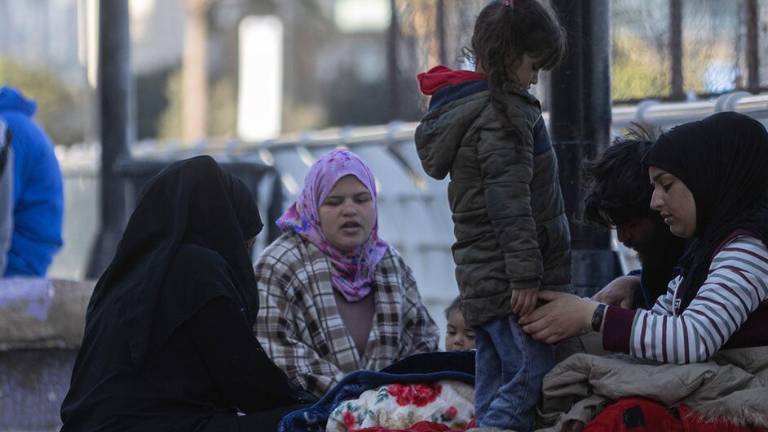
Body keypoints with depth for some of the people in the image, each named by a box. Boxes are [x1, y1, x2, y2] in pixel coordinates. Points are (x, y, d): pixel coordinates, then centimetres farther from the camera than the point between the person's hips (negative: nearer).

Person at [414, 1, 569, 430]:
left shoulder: (460, 107, 20)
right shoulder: (505, 110, -11)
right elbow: (510, 199, -18)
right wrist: (525, 274, -21)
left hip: (481, 277, 10)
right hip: (508, 277, -10)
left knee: (495, 393, 8)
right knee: (533, 379, -14)